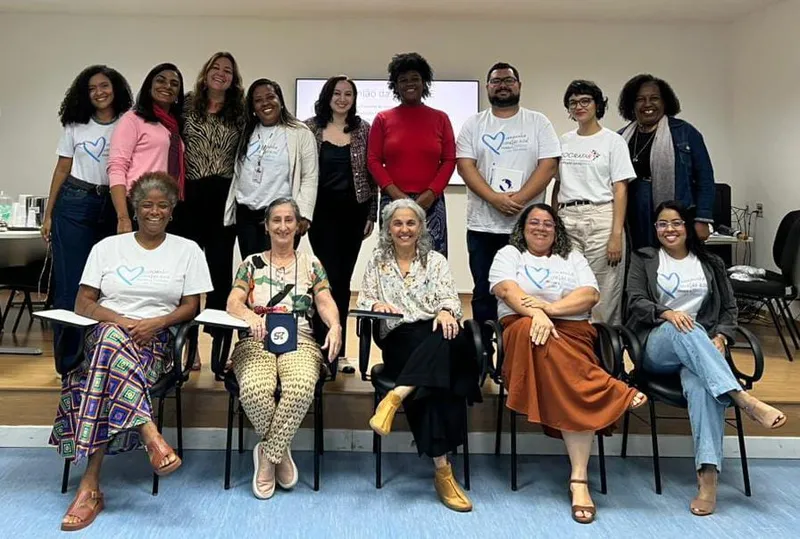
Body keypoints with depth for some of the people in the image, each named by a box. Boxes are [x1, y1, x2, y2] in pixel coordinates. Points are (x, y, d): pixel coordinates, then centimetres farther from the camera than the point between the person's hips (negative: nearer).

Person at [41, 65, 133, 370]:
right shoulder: (75, 126, 8)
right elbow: (62, 169, 10)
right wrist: (48, 214, 6)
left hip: (113, 207, 0)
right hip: (74, 206, 1)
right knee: (71, 282, 0)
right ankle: (69, 357, 8)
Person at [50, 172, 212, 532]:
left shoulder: (187, 250, 13)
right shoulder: (108, 247, 14)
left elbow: (191, 307, 7)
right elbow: (82, 303, 7)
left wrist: (155, 323, -13)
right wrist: (120, 320, -12)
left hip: (156, 340, -1)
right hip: (106, 332, 1)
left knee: (112, 357, -35)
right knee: (112, 338, -38)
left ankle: (90, 484, -34)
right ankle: (152, 438, -43)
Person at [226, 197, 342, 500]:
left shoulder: (311, 264, 18)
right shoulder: (252, 264, 16)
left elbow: (325, 302, 4)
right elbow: (233, 303, 3)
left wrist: (334, 325, -19)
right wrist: (249, 314, -22)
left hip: (299, 342, 0)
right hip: (256, 342, 0)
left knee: (301, 388, -35)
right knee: (255, 390, -34)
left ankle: (268, 456, -13)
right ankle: (281, 452, -6)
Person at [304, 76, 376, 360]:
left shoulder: (364, 130, 6)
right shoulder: (309, 128, 2)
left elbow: (372, 173, 6)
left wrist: (372, 214, 3)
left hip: (354, 210, 2)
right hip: (322, 210, -2)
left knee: (343, 279, 7)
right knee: (331, 277, -7)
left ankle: (338, 348, 18)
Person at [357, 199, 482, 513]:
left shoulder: (436, 261, 18)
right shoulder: (377, 263, 19)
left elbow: (450, 298, 5)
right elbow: (362, 302, 14)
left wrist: (446, 312, -20)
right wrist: (376, 305, -11)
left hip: (437, 334, 1)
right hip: (399, 341, -1)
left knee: (447, 340, -39)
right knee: (438, 380, -33)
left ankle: (395, 398, -45)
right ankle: (442, 469, -34)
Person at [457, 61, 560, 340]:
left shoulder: (538, 122, 6)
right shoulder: (474, 124, 9)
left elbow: (549, 165, -3)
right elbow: (465, 165, -2)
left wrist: (518, 199, -15)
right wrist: (495, 198, -16)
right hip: (482, 225, 1)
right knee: (484, 294, 8)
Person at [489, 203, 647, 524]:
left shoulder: (573, 258, 21)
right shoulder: (508, 254, 16)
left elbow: (590, 295, 3)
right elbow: (507, 290, -6)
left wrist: (550, 307, -15)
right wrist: (536, 314, -26)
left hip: (572, 333, 2)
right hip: (523, 330, -1)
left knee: (574, 390, -29)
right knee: (531, 330, -40)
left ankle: (579, 480, -31)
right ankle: (615, 394, -36)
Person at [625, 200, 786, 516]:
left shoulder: (711, 263, 23)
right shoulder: (644, 259, 17)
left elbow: (729, 308, 17)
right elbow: (635, 302, 3)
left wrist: (720, 338, -4)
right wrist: (666, 313, -18)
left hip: (702, 347, 1)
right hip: (657, 346, -1)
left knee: (700, 385, -37)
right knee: (685, 329, -40)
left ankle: (708, 476, -47)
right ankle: (744, 400, -50)